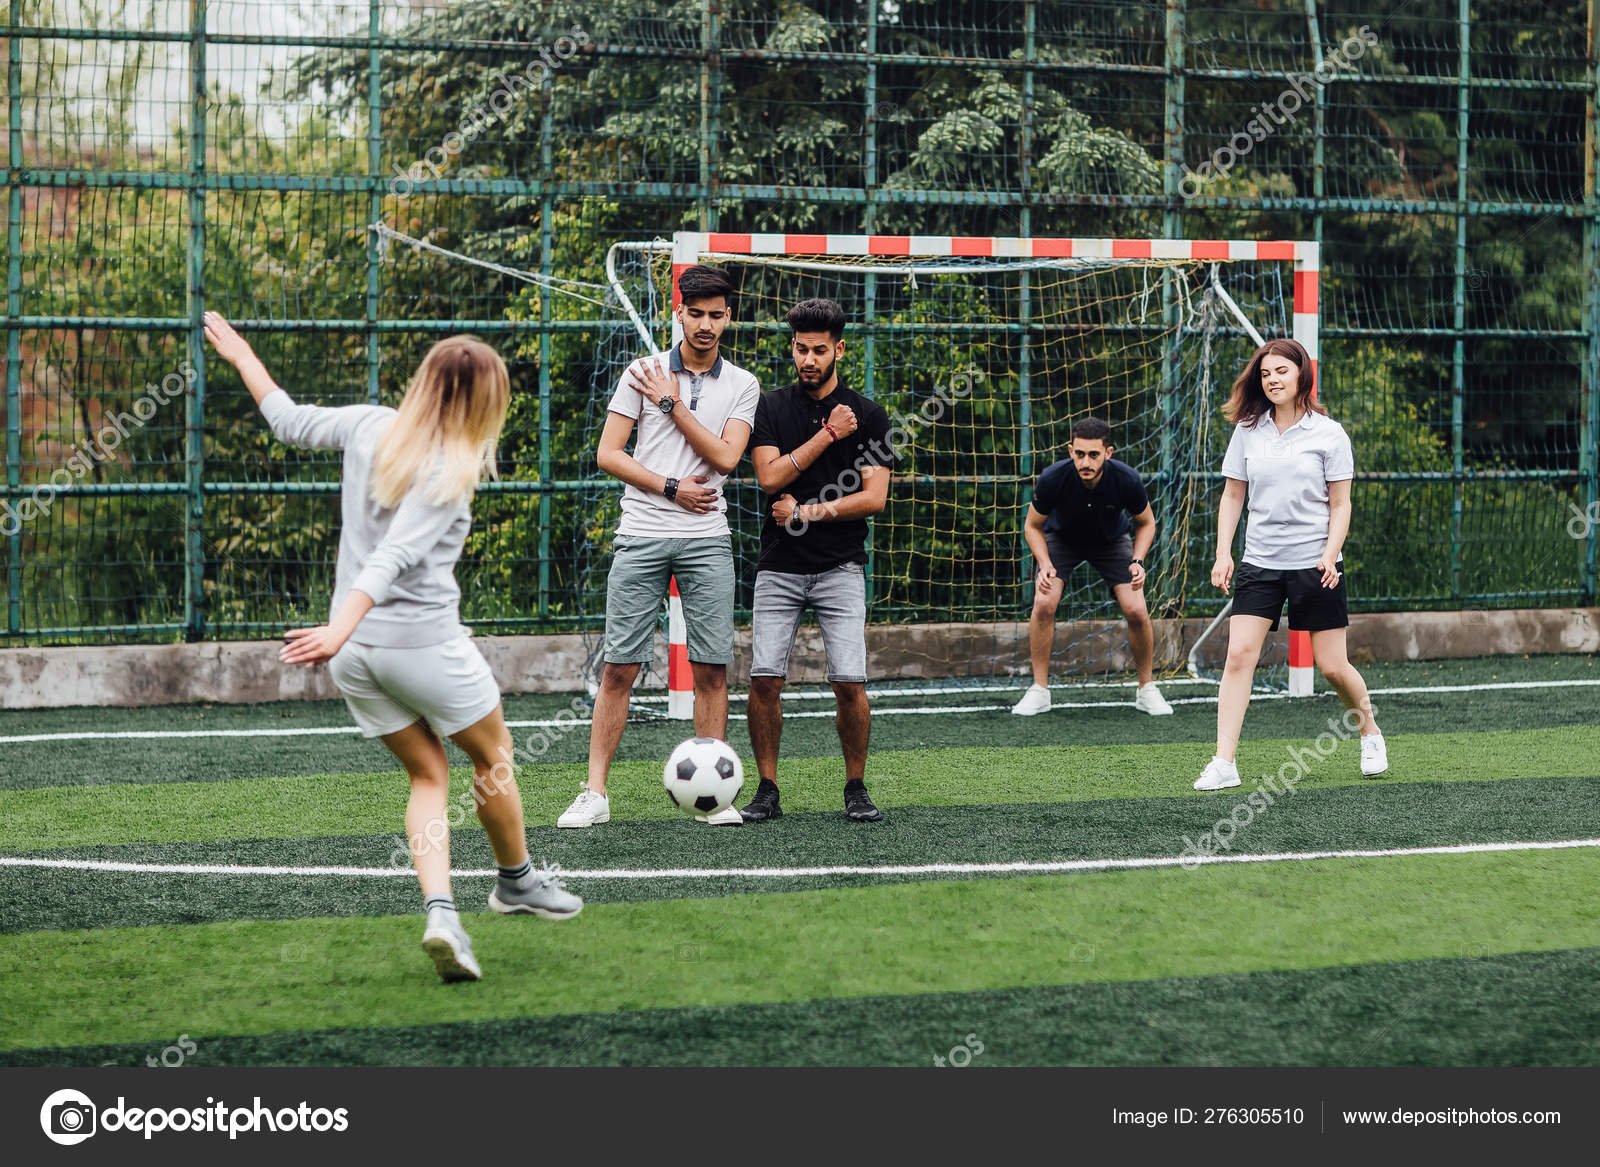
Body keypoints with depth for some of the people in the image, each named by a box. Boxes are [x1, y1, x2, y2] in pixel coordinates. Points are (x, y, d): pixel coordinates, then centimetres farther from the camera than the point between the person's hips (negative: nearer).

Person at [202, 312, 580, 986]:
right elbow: (395, 556, -26)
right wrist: (340, 631, -34)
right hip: (423, 639, -6)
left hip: (354, 647, 7)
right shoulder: (451, 470, -16)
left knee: (428, 776, 13)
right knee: (492, 756, 18)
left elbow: (287, 420, 17)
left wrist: (239, 355, 33)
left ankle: (441, 910, -5)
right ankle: (516, 881, 36)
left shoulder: (370, 428, 1)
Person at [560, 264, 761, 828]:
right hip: (641, 535, -1)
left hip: (707, 540, 1)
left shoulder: (742, 385, 8)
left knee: (711, 669, -1)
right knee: (619, 667, -3)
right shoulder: (643, 371, 5)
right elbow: (608, 453, 1)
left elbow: (726, 457, -6)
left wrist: (674, 405, -7)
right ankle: (595, 792, 0)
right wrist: (671, 489, -7)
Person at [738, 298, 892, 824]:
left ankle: (856, 789, 6)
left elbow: (874, 497, -2)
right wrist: (828, 435, -9)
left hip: (840, 566, -1)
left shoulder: (868, 414, 3)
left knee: (849, 682, -10)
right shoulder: (771, 408, 7)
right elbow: (771, 476, -7)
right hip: (779, 567, 1)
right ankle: (767, 790, 6)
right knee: (764, 679, -7)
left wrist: (809, 512, -9)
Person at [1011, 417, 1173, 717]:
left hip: (1113, 540, 0)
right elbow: (1033, 526, -13)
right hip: (1062, 539, 0)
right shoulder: (1052, 479, -32)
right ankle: (1039, 690, -8)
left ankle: (1146, 689, 6)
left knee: (1136, 611, -15)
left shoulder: (1127, 480, -30)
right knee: (1044, 604, -22)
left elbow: (1146, 523, -9)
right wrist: (1045, 564, -27)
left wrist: (1137, 561, -23)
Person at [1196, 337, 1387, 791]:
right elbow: (1232, 495, 11)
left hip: (1315, 564, -2)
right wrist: (1224, 554, 1)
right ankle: (1224, 763, -14)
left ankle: (1371, 734, 29)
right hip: (1260, 562, 2)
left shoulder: (1329, 434, -2)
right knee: (1239, 654, -12)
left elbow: (1340, 504, 1)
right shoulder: (1247, 431, 6)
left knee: (1333, 666, 1)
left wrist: (1330, 555, -13)